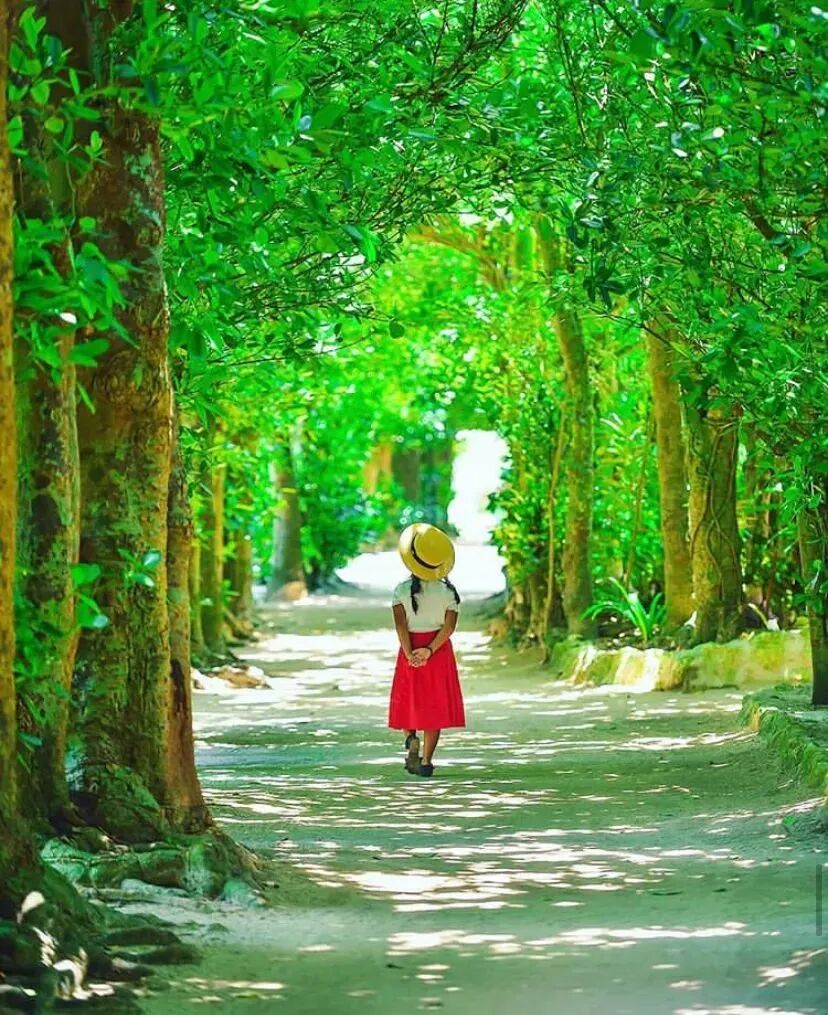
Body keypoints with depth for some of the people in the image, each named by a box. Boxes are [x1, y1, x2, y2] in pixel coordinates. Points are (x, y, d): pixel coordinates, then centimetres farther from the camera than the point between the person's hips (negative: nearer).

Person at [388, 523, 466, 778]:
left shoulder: (402, 590, -5)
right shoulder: (448, 590, -3)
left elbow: (400, 624, -12)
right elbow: (449, 626, -11)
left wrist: (410, 653, -14)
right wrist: (430, 650, -15)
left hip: (410, 649, 0)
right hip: (439, 650, 0)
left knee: (409, 699, 17)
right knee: (435, 705, 5)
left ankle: (411, 738, -10)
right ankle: (426, 761, 1)